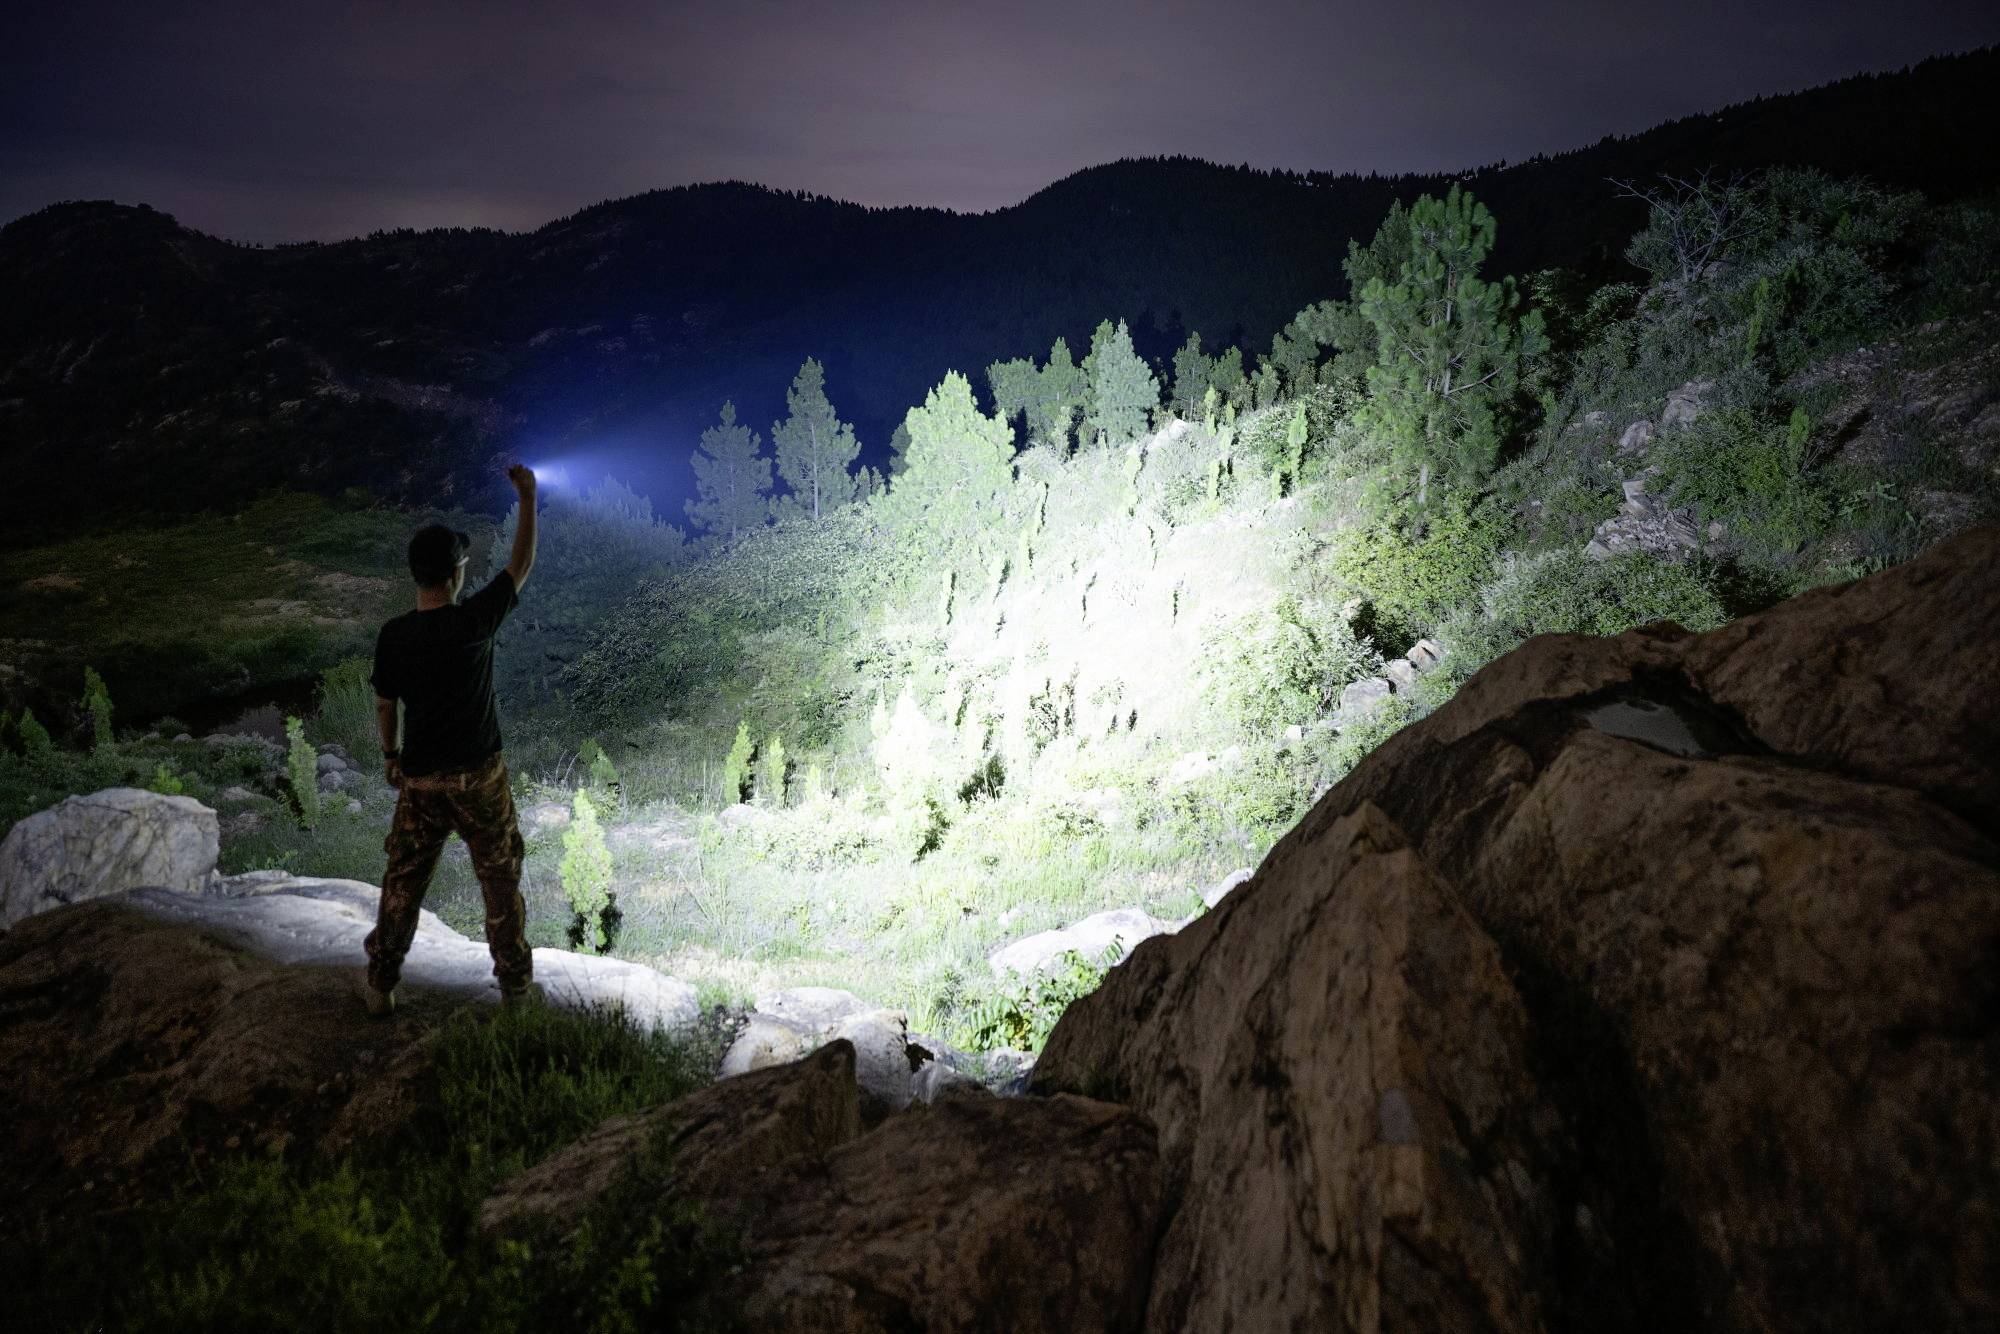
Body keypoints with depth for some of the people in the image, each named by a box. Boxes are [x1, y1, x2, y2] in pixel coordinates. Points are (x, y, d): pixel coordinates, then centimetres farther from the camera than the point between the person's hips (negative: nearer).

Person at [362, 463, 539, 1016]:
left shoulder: (393, 635, -9)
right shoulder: (474, 620, -18)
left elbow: (384, 704, 4)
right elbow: (521, 565, -6)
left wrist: (390, 754, 21)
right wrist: (528, 497, 4)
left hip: (420, 779, 2)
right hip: (479, 776, -2)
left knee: (403, 882, 14)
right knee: (501, 879, 13)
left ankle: (381, 986, 22)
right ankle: (515, 981, 21)